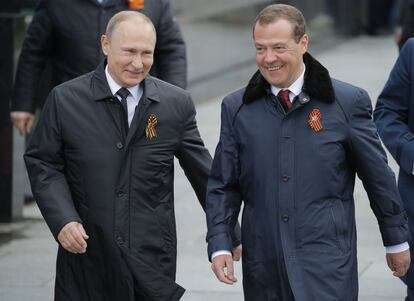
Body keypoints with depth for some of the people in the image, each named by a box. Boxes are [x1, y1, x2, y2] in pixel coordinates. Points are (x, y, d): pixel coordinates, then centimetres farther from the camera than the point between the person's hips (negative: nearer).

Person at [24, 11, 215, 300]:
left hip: (152, 261, 1)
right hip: (86, 253, -1)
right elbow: (43, 163, 3)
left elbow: (203, 172, 9)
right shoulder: (65, 100, 0)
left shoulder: (176, 104, 3)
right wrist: (62, 220, -11)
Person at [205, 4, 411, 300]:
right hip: (264, 270, 3)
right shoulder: (237, 108, 7)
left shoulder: (348, 102, 0)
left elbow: (379, 177, 7)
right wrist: (219, 244, -2)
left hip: (326, 266, -3)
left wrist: (397, 241, 13)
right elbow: (223, 185, 9)